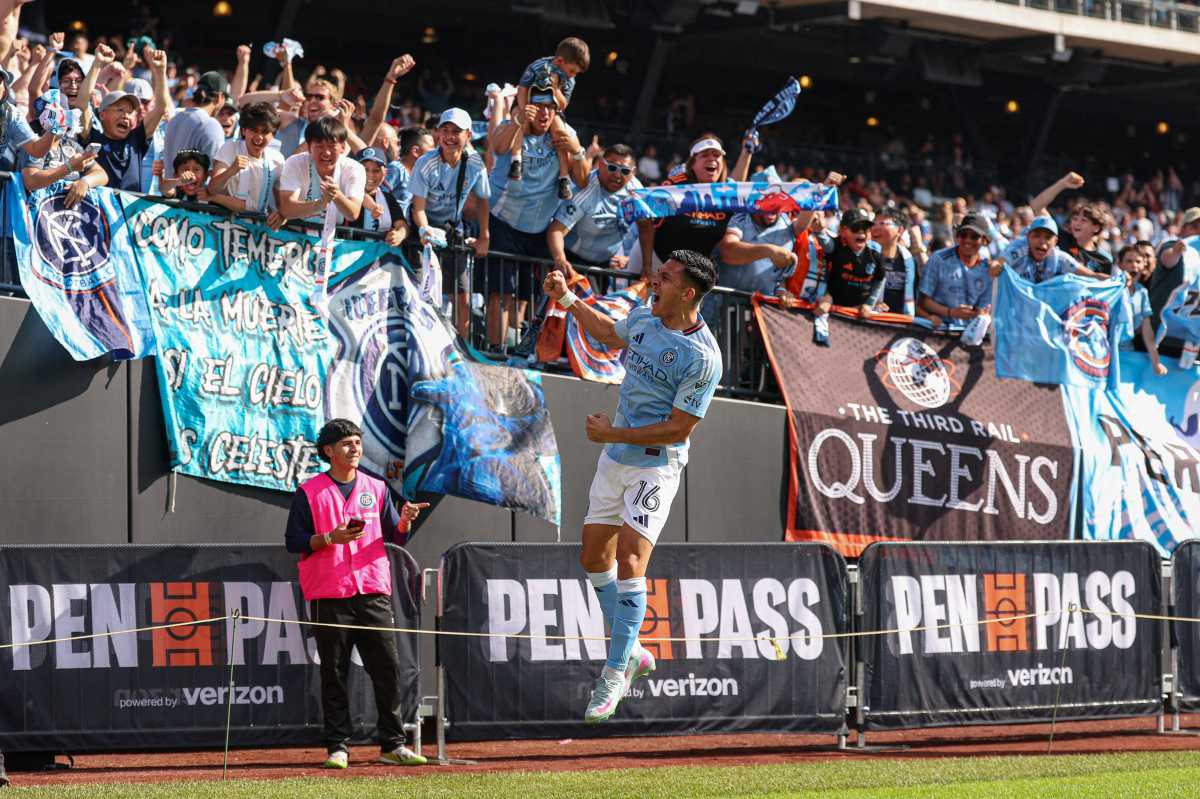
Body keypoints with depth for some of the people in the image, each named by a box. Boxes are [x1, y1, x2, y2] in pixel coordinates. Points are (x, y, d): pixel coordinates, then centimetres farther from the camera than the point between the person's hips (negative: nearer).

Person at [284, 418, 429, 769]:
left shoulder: (376, 488, 13)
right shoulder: (309, 492, 3)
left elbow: (394, 537, 10)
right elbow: (294, 541, 0)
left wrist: (404, 520, -12)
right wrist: (330, 538, -15)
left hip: (373, 593, 3)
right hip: (329, 596, -3)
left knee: (387, 668, -1)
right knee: (334, 674, -1)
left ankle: (393, 744, 4)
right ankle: (337, 747, 3)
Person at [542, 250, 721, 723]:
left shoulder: (702, 357, -22)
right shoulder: (643, 319, 1)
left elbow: (679, 428, -20)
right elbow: (609, 333, 26)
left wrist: (614, 434, -18)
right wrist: (567, 299, 25)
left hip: (656, 466, -8)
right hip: (615, 458, 8)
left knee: (629, 564, -15)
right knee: (594, 560, 13)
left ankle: (615, 674, -7)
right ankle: (630, 653, 28)